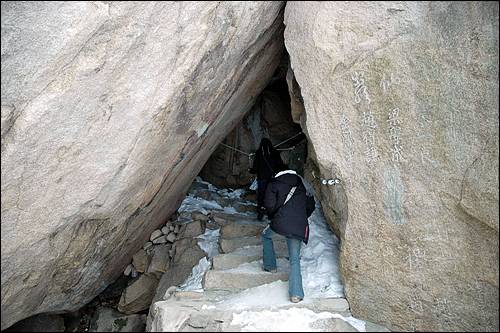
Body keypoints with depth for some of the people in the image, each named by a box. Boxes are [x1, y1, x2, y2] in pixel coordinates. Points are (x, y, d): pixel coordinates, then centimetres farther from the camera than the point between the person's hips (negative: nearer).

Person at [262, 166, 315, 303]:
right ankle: (296, 294, -2)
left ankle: (270, 265, 31)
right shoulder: (302, 187, 21)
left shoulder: (274, 184, 10)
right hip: (299, 229, 3)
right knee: (295, 259, 10)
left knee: (266, 235, 31)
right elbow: (310, 206, 20)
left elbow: (269, 204, -2)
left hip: (281, 223, -3)